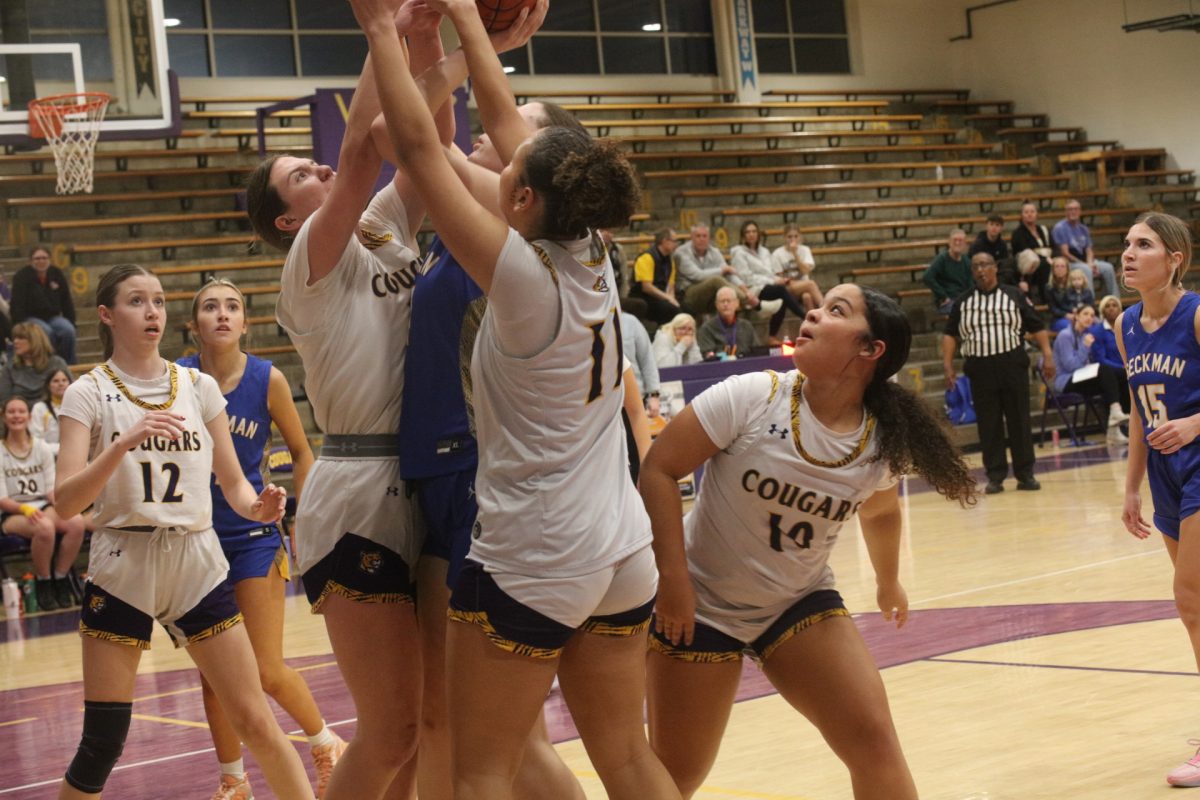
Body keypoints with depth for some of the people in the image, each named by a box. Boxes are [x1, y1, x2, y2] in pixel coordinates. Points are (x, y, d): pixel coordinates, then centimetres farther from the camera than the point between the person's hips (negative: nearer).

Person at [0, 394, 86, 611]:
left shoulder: (42, 448, 11)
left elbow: (52, 488, 8)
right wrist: (25, 509, -23)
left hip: (44, 508, 4)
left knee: (77, 522, -30)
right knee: (44, 527, -39)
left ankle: (60, 579, -14)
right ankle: (43, 583, -17)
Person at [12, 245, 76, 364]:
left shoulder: (57, 274, 5)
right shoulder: (21, 277, -7)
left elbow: (67, 302, 11)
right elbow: (17, 306, -11)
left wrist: (71, 323, 4)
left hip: (53, 316, 4)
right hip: (30, 317, -4)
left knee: (68, 330, -26)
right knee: (46, 331, -35)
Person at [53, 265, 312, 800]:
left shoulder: (199, 387, 7)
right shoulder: (89, 393, -3)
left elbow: (232, 482, 12)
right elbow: (65, 502, -14)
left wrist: (258, 506, -12)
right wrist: (126, 441, -29)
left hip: (198, 564, 3)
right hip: (122, 569, -2)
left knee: (255, 722, 0)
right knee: (101, 744, -2)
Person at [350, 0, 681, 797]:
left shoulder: (523, 275, -17)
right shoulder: (592, 257, 1)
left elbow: (418, 147, -14)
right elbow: (505, 118, 11)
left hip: (531, 559, -7)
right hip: (622, 551, 8)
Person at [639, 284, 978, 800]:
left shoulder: (882, 445, -10)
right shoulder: (751, 397, -22)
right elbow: (658, 470, -17)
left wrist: (888, 582, 27)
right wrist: (673, 578, -20)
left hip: (801, 603, 3)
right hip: (700, 603, -3)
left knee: (874, 738, -11)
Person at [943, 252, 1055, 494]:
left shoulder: (1014, 296, 6)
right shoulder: (963, 301, 10)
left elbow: (1037, 327, 5)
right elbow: (950, 334, 10)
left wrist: (1047, 355, -5)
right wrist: (947, 364, -1)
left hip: (1013, 365, -1)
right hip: (980, 369, 1)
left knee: (1019, 421, 1)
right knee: (988, 424, 2)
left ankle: (1025, 474, 8)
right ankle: (995, 476, 8)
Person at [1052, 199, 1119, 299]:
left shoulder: (1083, 229, 15)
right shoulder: (1060, 228, -7)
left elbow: (1089, 249, 12)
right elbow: (1065, 253, -13)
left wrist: (1091, 263, -12)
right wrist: (1085, 264, -16)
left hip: (1085, 261, 7)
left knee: (1108, 267, -13)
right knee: (1086, 269, -35)